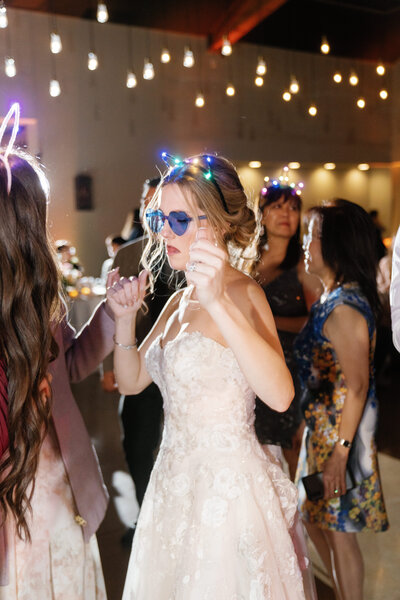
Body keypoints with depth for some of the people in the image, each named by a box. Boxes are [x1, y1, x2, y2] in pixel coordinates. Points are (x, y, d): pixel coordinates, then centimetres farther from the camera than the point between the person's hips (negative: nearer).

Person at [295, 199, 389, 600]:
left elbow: (357, 386, -23)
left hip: (340, 431, -10)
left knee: (338, 531, 8)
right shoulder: (334, 298, 5)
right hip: (321, 427, 10)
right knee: (315, 519, 24)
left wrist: (340, 450, -21)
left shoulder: (344, 308, -23)